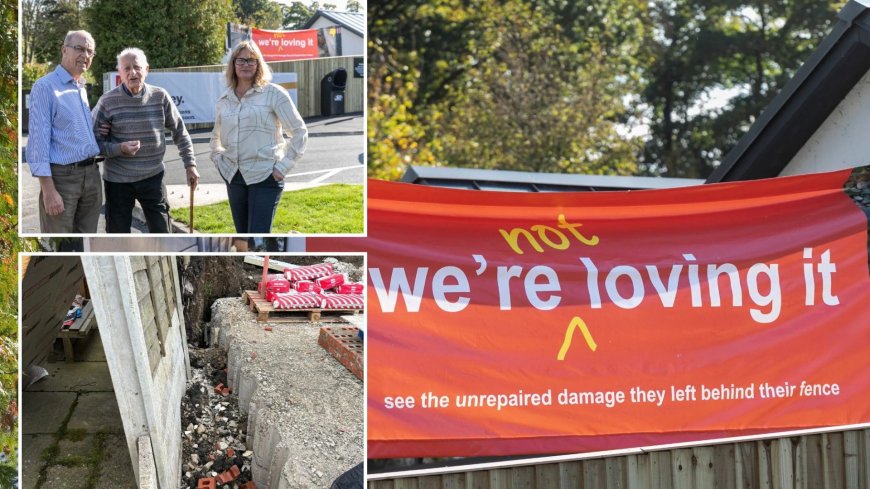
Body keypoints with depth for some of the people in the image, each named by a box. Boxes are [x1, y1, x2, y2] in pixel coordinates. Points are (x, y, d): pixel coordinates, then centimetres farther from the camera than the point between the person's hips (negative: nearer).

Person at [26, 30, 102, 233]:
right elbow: (39, 139, -16)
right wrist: (48, 190, -22)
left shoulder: (82, 89, 15)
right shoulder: (45, 87, -9)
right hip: (62, 176, -8)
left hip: (91, 174, 8)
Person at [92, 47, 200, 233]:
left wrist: (190, 165, 6)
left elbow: (180, 131, 8)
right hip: (118, 181, -2)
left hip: (153, 177, 2)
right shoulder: (108, 101, -9)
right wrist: (120, 148, -23)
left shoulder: (160, 97, -3)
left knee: (161, 232, 7)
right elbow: (95, 142, -6)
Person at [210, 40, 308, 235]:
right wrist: (218, 159, 13)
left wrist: (283, 166, -9)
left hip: (265, 176, -6)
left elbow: (299, 132, -5)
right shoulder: (224, 100, 10)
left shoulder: (273, 93, -6)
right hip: (234, 177, 6)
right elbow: (216, 136, 28)